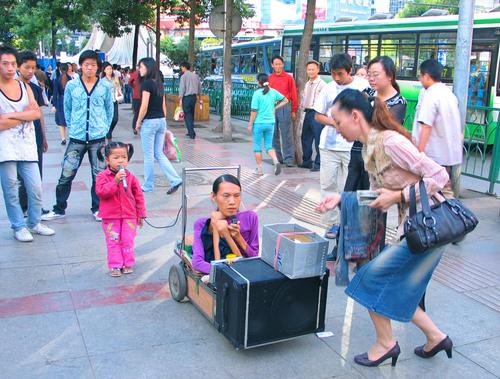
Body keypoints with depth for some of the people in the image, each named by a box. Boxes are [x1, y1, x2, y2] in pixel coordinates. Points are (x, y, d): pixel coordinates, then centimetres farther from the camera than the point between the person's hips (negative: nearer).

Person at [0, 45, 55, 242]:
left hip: (27, 146, 4)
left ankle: (34, 223, 22)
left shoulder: (25, 87, 12)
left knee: (36, 187, 4)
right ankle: (19, 227, 17)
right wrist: (25, 114, -6)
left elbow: (37, 113, 0)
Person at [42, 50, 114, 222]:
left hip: (98, 138, 0)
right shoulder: (71, 85, 2)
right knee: (66, 174, 0)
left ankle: (97, 209, 21)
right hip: (77, 138, 0)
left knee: (99, 175, 7)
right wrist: (72, 127, 8)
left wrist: (104, 128, 6)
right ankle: (59, 209, 15)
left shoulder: (105, 86, 2)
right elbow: (67, 109, 12)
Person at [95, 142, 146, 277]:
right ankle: (115, 266, 15)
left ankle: (127, 264, 21)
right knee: (113, 242, 6)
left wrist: (141, 214, 6)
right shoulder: (102, 176, -7)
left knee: (128, 241, 8)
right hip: (110, 217, -1)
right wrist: (115, 181, -29)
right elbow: (101, 191, -22)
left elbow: (139, 196, 5)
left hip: (129, 216, 2)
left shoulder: (131, 177, -1)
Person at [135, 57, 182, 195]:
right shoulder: (159, 83, 10)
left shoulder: (147, 83, -13)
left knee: (148, 155, 4)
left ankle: (148, 186, 15)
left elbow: (144, 106, -17)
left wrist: (138, 122, -6)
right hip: (161, 121, 8)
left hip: (149, 122, -7)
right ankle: (175, 180, 2)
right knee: (159, 154, 13)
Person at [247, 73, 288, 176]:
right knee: (269, 146, 13)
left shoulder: (257, 93, -12)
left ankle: (259, 169, 12)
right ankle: (276, 161, -12)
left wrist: (250, 124, -5)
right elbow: (285, 100, 9)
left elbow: (254, 111, -13)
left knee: (257, 147, 8)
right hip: (270, 123, 4)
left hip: (259, 123, -4)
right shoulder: (273, 92, 2)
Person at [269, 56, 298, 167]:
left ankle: (289, 159, -2)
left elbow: (294, 95, 2)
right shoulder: (269, 78, 10)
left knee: (286, 134, -5)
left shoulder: (289, 78, 2)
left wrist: (293, 110, 1)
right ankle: (277, 157, 18)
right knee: (274, 134, 8)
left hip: (284, 107, -3)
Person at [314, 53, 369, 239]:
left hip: (353, 146, -3)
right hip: (329, 145, 3)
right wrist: (333, 122, -7)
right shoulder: (328, 89, 6)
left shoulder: (363, 85, -3)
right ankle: (332, 223, 15)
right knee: (328, 184, 4)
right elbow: (318, 115, 12)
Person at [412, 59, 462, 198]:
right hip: (453, 154, 9)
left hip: (437, 157, -8)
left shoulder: (430, 95, -15)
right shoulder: (450, 94, 12)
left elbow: (426, 127, -21)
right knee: (449, 193, 14)